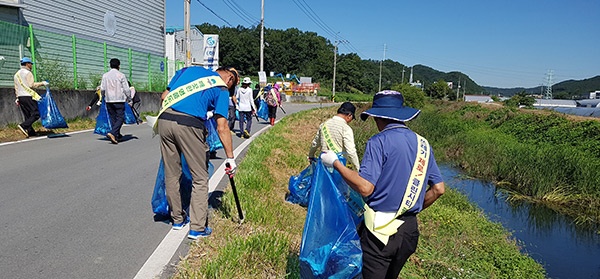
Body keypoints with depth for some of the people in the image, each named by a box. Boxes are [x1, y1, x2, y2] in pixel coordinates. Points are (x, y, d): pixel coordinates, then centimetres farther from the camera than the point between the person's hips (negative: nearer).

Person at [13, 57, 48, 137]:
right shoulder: (27, 73, -6)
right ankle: (23, 126, -23)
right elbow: (31, 85, -16)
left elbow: (16, 88, 21)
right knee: (36, 114, -8)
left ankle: (31, 132, 6)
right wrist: (42, 83, -6)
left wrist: (18, 97, 24)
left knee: (27, 116, 9)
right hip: (28, 96, -9)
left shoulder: (17, 74, 20)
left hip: (20, 97, 9)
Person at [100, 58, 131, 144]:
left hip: (109, 100, 5)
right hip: (119, 100, -5)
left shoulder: (105, 75, 5)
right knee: (120, 118, -2)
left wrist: (104, 96, 24)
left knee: (113, 118, 14)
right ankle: (112, 133, -20)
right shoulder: (121, 75, -6)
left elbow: (102, 89, 5)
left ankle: (117, 135, 20)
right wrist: (129, 98, 7)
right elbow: (126, 89, -7)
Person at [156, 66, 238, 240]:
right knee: (200, 178, 7)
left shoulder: (189, 69, 23)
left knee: (171, 175, 17)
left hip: (164, 119, 6)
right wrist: (230, 158, 4)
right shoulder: (221, 89, 8)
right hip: (188, 124, -5)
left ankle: (177, 219, 32)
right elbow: (222, 127, 0)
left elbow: (165, 96, 20)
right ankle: (197, 228, 8)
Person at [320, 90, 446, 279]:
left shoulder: (379, 142, -14)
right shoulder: (423, 144, 6)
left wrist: (335, 163, -10)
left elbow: (365, 188, -21)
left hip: (380, 229, -6)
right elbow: (438, 189, 9)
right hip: (409, 229, 7)